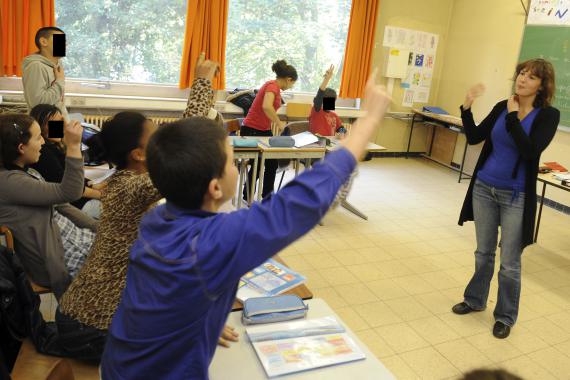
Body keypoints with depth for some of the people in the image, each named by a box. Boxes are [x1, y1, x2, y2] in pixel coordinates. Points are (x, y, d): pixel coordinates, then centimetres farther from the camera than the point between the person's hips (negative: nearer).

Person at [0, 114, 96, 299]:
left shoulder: (26, 171, 9)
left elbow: (59, 204, 11)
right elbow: (69, 193, -26)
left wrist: (100, 228, 4)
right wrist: (73, 146, -33)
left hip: (67, 233, 9)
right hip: (53, 256, -9)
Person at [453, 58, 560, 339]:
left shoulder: (548, 115, -10)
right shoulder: (502, 107, 3)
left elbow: (530, 151, -23)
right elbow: (474, 137, 1)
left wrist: (513, 117, -20)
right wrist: (467, 108, -10)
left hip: (515, 196, -4)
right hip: (484, 188, 4)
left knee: (509, 262, 6)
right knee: (483, 252, 17)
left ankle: (505, 316, 25)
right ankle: (475, 299, 36)